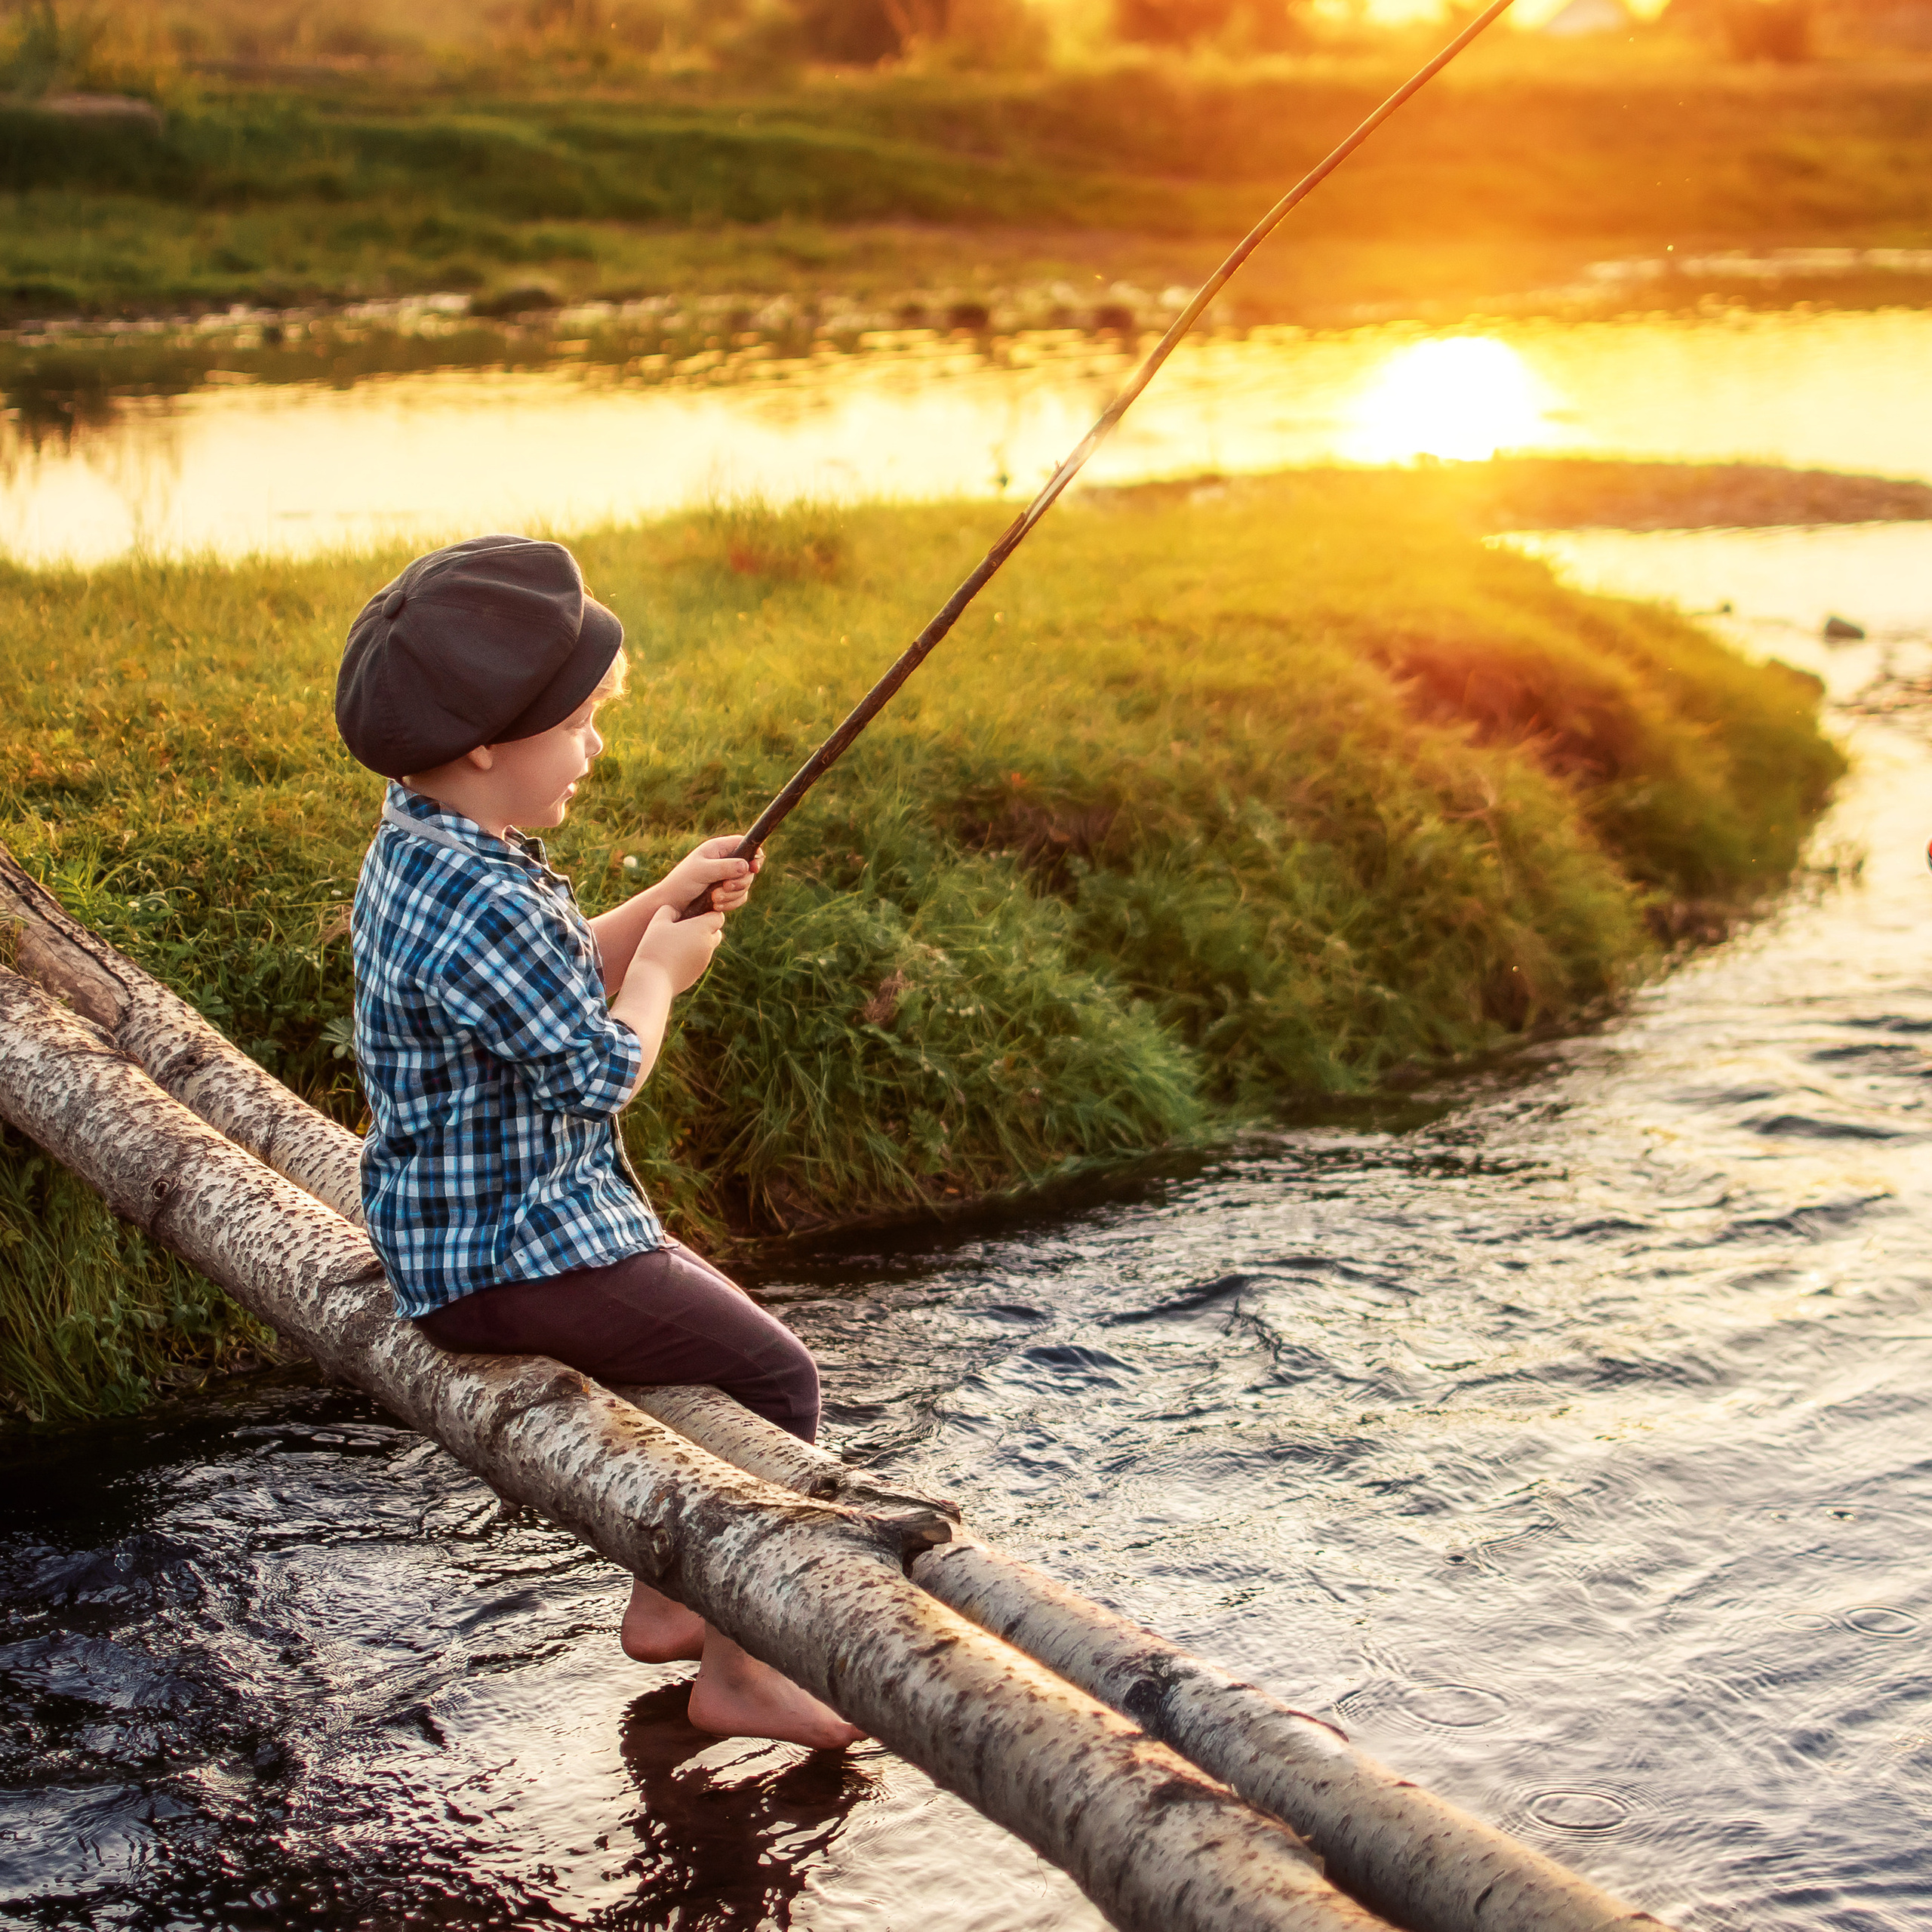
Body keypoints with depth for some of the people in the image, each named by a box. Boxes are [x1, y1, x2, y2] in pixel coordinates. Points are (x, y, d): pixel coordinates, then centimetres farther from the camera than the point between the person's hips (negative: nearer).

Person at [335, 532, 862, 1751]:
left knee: (716, 1328, 22)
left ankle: (667, 1599, 31)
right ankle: (735, 1671, -2)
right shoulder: (480, 908, -27)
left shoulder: (424, 848, 6)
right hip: (507, 1257, -11)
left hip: (499, 1221, 11)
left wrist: (662, 906, 8)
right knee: (773, 1375, -10)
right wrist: (661, 971, -3)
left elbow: (553, 982, 20)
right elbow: (604, 1067, -22)